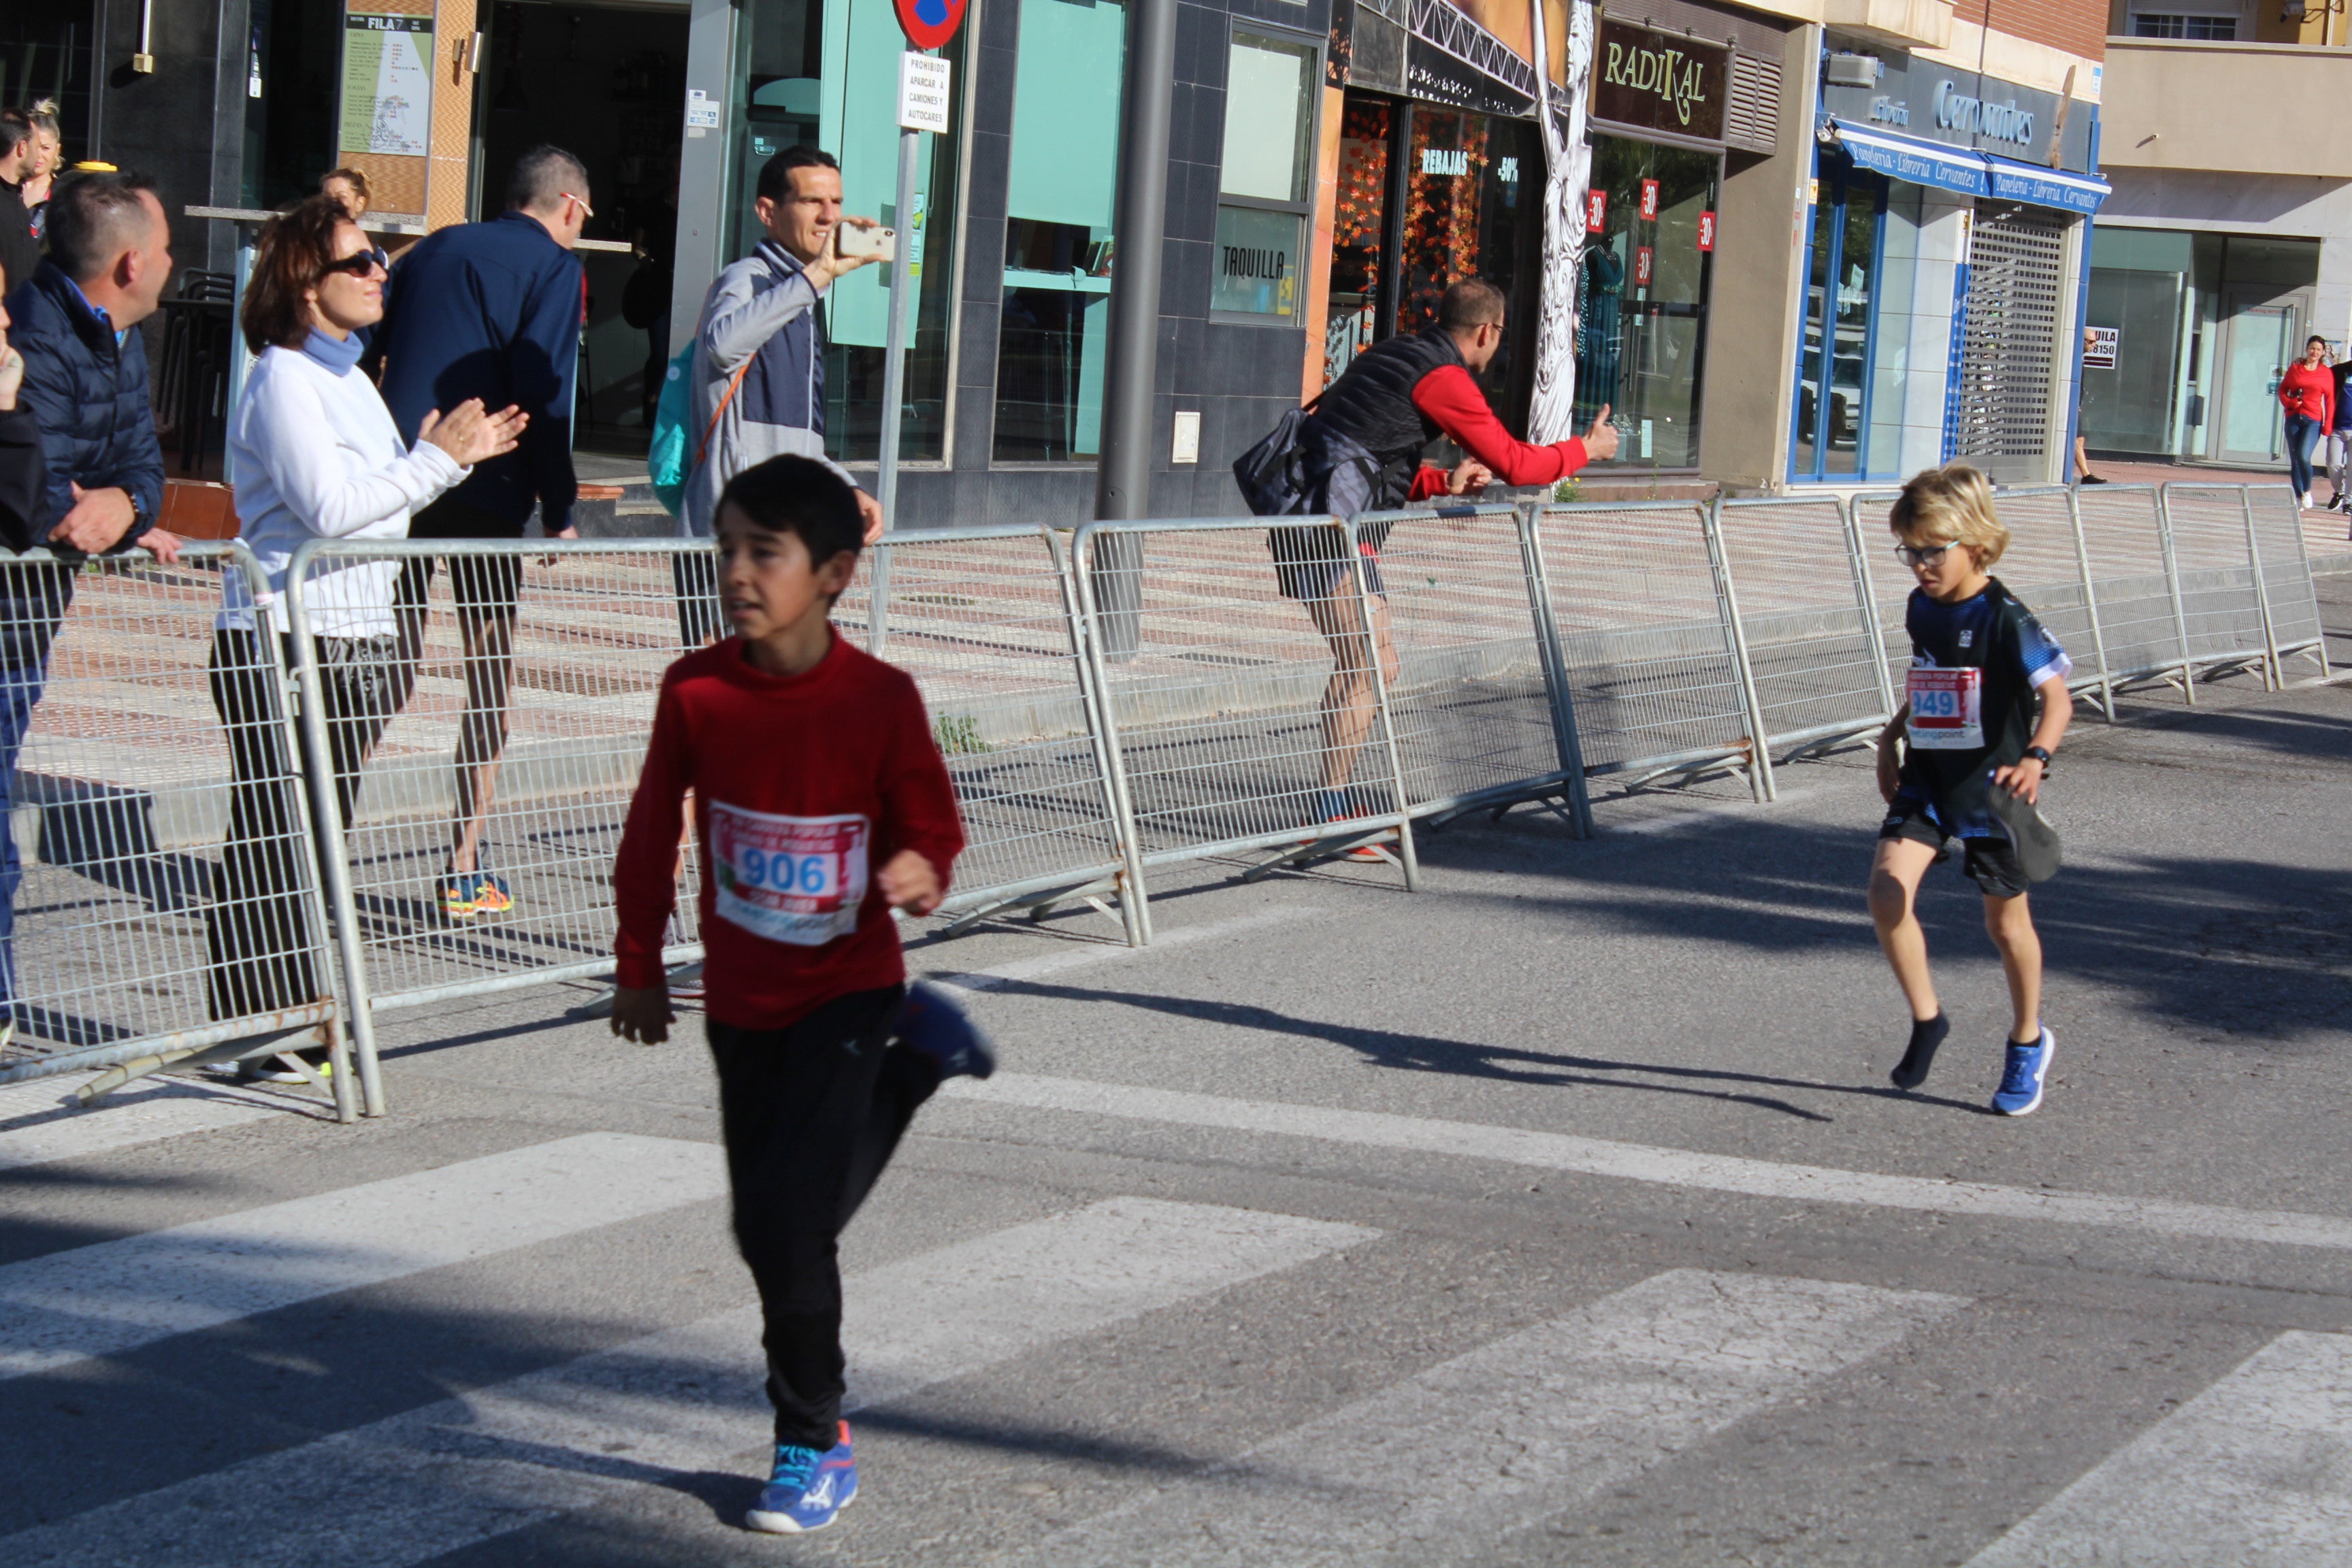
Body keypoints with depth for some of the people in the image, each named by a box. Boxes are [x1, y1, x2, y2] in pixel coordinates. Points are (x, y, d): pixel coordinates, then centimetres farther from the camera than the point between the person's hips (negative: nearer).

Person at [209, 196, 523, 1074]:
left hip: (355, 639, 9)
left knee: (320, 836, 11)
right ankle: (257, 1030, -2)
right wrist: (435, 460, -12)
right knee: (272, 840, -6)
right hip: (281, 640, -9)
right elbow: (328, 507, -19)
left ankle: (298, 1016, 17)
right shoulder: (283, 380, -12)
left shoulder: (346, 376, 18)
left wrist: (453, 454, 11)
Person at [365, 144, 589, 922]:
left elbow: (363, 354, 15)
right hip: (484, 499, -5)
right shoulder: (553, 269, -1)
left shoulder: (435, 250, 16)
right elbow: (544, 399, -11)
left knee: (389, 668, 12)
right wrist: (561, 514, -5)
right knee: (491, 679, 5)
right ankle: (464, 872, 4)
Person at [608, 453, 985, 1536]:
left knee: (791, 1222, -12)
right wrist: (639, 969, 9)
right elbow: (653, 832, 3)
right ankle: (913, 1059, 37)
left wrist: (922, 874, -30)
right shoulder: (695, 690, -10)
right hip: (739, 998, 4)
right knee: (766, 1230, 14)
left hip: (845, 989, -4)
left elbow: (931, 830, -6)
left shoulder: (881, 700, -17)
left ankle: (814, 1446, 7)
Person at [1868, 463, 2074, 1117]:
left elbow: (2058, 697, -19)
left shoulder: (2005, 618, -16)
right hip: (1925, 776, 5)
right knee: (1887, 890, -16)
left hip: (1989, 783, -5)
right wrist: (1891, 738, 11)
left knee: (2006, 919, 10)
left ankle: (2028, 1042, 32)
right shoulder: (1921, 609, 5)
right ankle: (1926, 1019, 3)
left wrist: (2036, 757, -36)